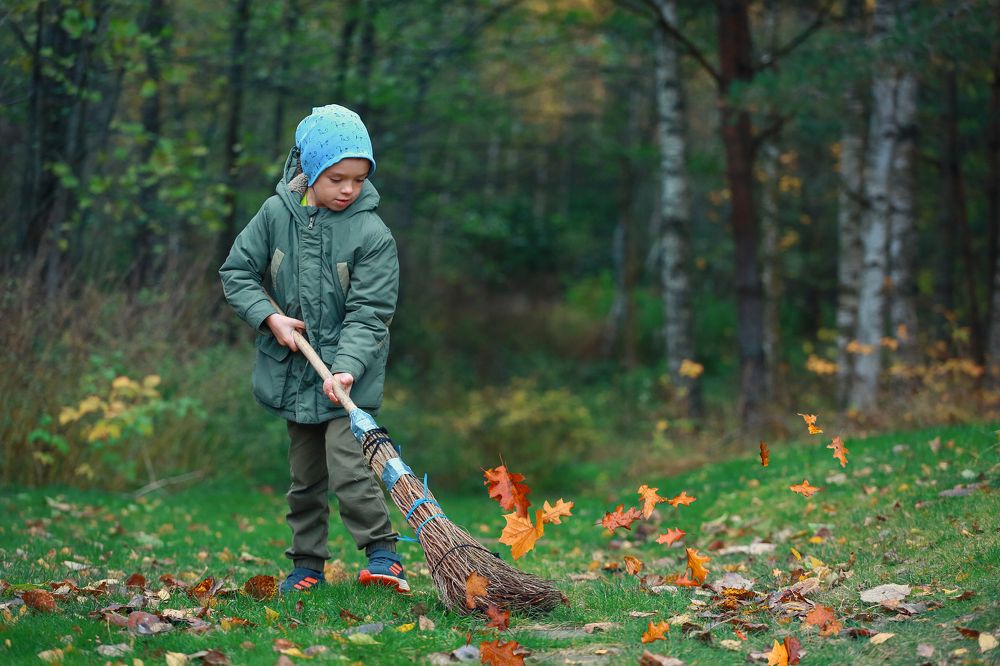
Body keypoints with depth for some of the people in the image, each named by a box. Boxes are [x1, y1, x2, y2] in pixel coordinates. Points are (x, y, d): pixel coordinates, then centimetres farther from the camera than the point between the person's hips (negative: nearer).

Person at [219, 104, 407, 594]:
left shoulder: (372, 234, -12)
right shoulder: (276, 213, -3)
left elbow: (368, 313, -14)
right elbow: (237, 271, 5)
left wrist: (348, 368, -26)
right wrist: (269, 317, -10)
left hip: (348, 373, -4)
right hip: (293, 370, 4)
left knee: (348, 467, -17)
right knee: (305, 476, 12)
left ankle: (383, 553, -6)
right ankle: (308, 564, 22)